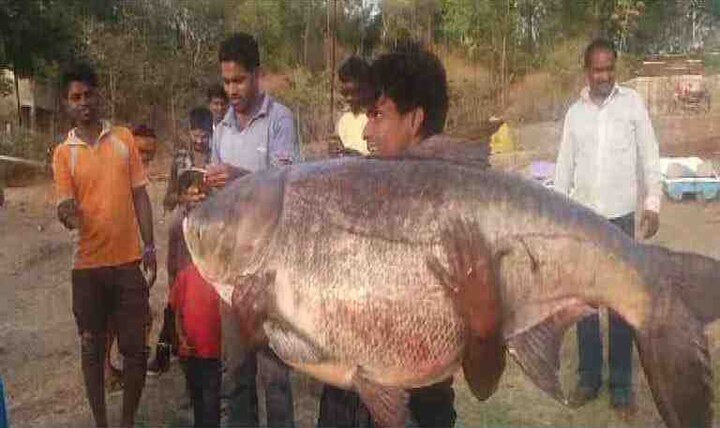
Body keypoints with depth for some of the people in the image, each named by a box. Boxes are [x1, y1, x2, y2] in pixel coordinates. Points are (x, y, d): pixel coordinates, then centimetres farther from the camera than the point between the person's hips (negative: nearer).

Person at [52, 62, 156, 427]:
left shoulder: (124, 138, 3)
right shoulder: (63, 153, 1)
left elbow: (139, 195, 5)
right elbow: (66, 208, -5)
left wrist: (149, 247, 0)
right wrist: (67, 213, -30)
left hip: (129, 260, 1)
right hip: (88, 265, 0)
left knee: (135, 347, 4)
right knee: (92, 348, 10)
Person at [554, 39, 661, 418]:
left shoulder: (632, 103, 1)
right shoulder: (574, 112, 7)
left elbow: (648, 156, 1)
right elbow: (564, 165, 9)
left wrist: (652, 203, -7)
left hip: (620, 215, -2)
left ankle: (621, 383, 15)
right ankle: (589, 375, 20)